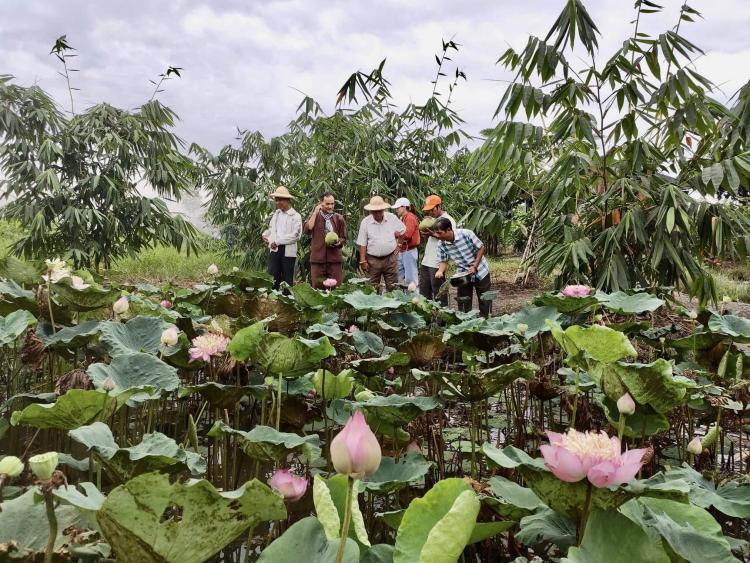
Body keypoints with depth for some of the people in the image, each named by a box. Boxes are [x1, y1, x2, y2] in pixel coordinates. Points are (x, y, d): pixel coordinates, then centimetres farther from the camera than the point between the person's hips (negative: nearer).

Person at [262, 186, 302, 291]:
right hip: (275, 250, 5)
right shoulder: (276, 213, 14)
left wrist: (278, 241, -17)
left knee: (287, 279, 2)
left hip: (288, 251, -5)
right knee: (272, 277, 2)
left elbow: (295, 235, -15)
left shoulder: (295, 216, -5)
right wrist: (265, 234, 3)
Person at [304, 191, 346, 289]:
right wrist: (315, 212, -7)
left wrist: (338, 242, -9)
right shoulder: (314, 216, 9)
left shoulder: (338, 218, 9)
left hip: (335, 258, 0)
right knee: (317, 288, 2)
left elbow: (343, 238, 14)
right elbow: (307, 230, -9)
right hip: (317, 258, 0)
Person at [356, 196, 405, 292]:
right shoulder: (365, 222, -4)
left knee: (392, 287, 5)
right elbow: (362, 244, -2)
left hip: (390, 258, 1)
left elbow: (403, 230, 15)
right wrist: (363, 261, -4)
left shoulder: (392, 218, 0)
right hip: (373, 260, -1)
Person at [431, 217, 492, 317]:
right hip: (462, 275, 3)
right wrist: (440, 271, -23)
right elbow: (444, 261, -1)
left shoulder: (466, 234, -25)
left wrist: (475, 266, -19)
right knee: (463, 303, 4)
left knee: (485, 301, 7)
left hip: (480, 271, -3)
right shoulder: (442, 245, -14)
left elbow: (481, 248, -14)